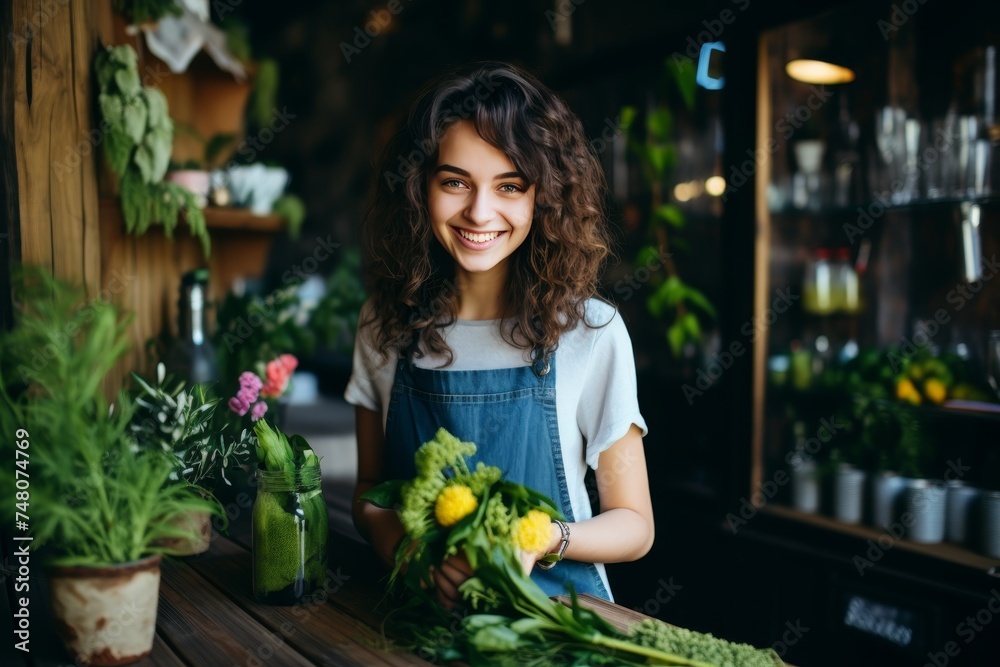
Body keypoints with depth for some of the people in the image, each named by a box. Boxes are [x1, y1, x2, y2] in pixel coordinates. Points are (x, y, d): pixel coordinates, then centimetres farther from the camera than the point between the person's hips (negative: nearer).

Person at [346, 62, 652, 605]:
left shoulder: (592, 332, -8)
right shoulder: (385, 322, 2)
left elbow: (633, 525, -1)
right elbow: (369, 488, 10)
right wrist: (391, 535, -13)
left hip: (553, 604, -3)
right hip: (419, 603, 3)